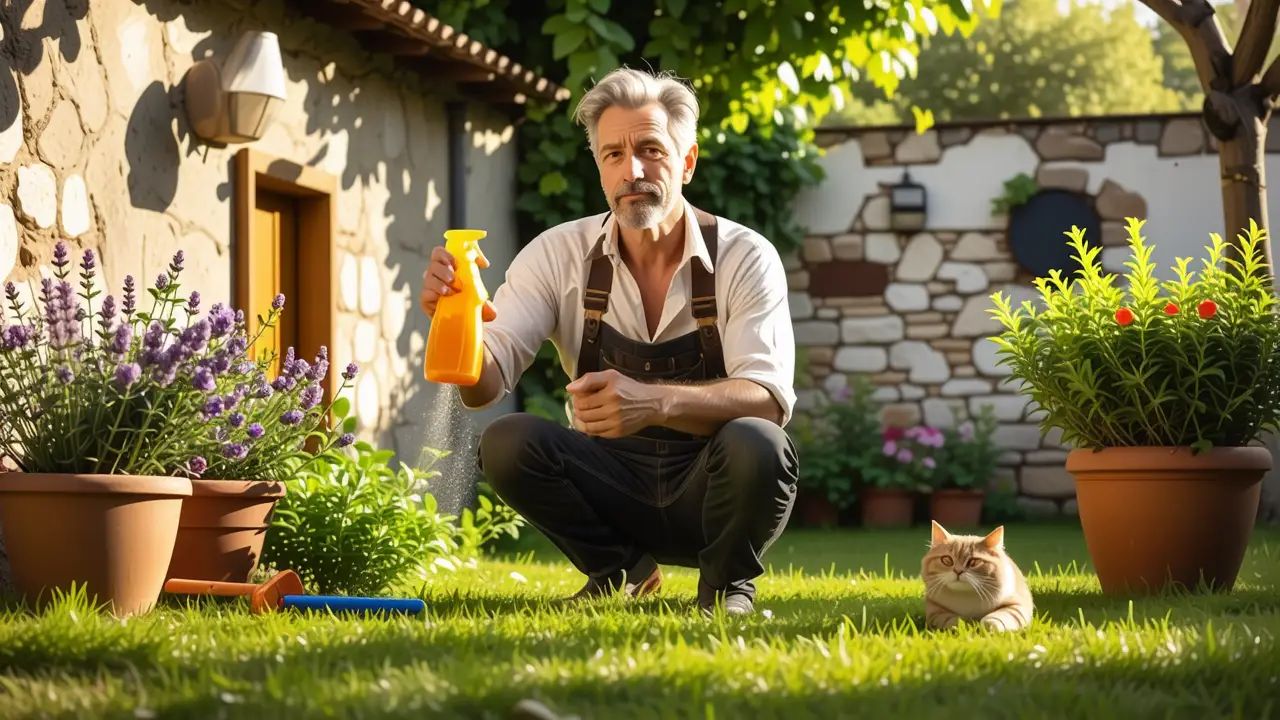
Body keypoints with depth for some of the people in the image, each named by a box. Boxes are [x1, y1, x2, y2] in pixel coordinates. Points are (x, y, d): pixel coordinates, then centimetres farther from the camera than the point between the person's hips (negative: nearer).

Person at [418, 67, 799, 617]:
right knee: (507, 442, -25)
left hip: (709, 490, -2)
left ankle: (728, 583, -2)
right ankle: (622, 571, 2)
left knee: (757, 445, -35)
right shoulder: (560, 255, -5)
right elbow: (485, 386, -12)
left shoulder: (745, 258, -11)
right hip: (611, 482, 2)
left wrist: (657, 402, -43)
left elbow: (768, 399, -24)